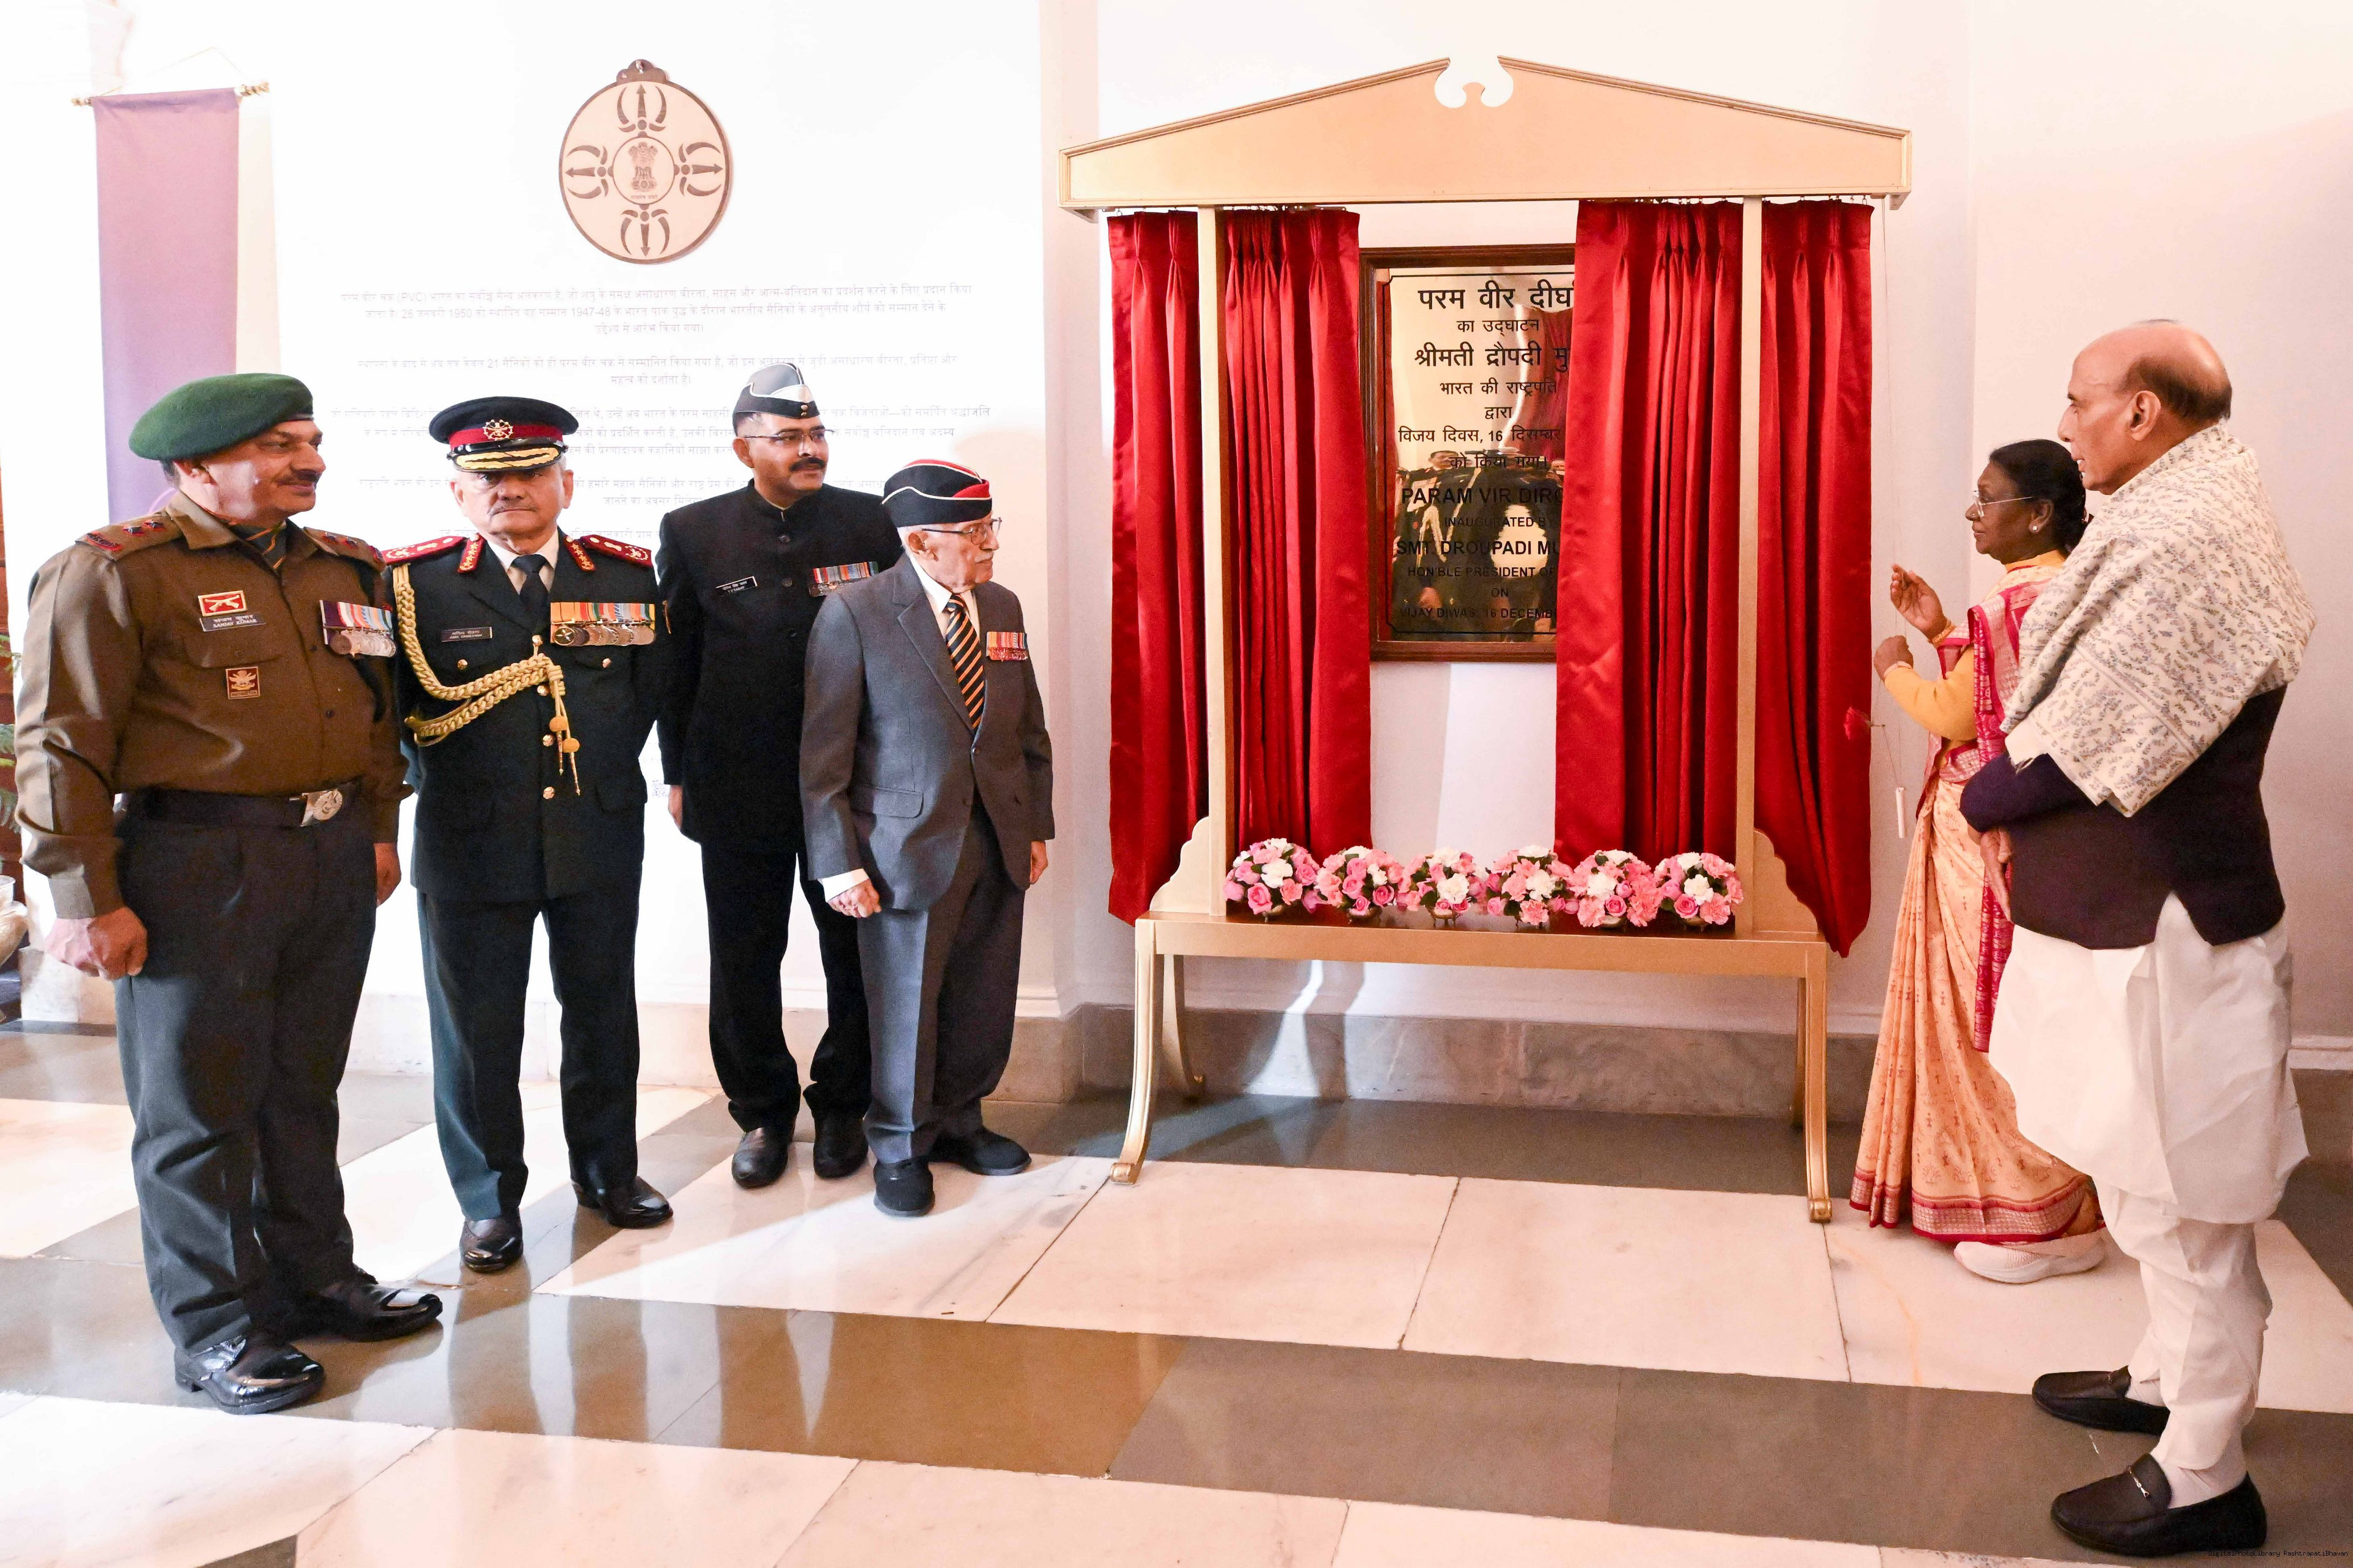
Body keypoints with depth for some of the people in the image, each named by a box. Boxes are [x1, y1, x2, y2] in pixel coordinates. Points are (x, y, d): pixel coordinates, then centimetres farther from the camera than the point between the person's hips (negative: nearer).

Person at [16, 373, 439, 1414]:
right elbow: (61, 746, -11)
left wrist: (379, 831, 17)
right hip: (197, 867, -6)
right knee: (198, 1106, 3)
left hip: (332, 860, 7)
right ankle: (215, 1329, 15)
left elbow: (376, 710, 22)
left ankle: (313, 1277, 32)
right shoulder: (113, 573, -8)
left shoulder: (341, 569, 12)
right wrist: (86, 899, -14)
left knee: (305, 1088, 18)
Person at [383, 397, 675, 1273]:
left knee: (602, 1007, 14)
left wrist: (605, 769, 11)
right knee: (475, 1026, 5)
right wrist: (438, 778, -3)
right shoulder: (414, 584, -6)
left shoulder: (628, 575, 3)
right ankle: (490, 1202, 20)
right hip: (470, 841, -2)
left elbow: (655, 685, 14)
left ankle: (607, 1168, 32)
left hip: (601, 835, 2)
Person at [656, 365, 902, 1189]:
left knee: (855, 947, 8)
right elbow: (675, 661, 5)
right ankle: (764, 1111, 25)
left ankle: (842, 1105, 26)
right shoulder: (693, 532, 1)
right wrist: (679, 775, 4)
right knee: (745, 953, 9)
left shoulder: (867, 522, 0)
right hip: (738, 783, 0)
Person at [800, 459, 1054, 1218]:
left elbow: (1029, 729, 14)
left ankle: (958, 1121, 33)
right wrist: (838, 862, -12)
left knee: (984, 1000, 12)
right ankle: (900, 1147, 25)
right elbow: (823, 751, -10)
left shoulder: (1003, 606, 7)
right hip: (907, 847, -5)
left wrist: (1036, 828, 12)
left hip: (998, 842, 5)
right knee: (906, 1003, 6)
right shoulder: (854, 613, -11)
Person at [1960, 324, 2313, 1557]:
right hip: (2135, 906, 10)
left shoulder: (2189, 539, -22)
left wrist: (1987, 801, -3)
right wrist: (2023, 807, 1)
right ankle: (2168, 1380, 38)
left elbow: (2093, 738, -21)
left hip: (2164, 924, -10)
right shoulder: (2173, 522, 10)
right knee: (2160, 1189, 22)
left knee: (2180, 1203, 0)